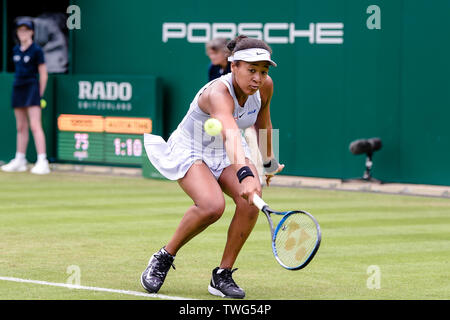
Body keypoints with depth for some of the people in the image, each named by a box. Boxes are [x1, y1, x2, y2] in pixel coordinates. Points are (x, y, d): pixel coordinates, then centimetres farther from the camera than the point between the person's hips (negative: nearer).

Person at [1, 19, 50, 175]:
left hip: (32, 87, -7)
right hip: (17, 88, 7)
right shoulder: (16, 50, 12)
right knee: (21, 127, 11)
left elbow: (43, 75, -5)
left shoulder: (36, 50, -6)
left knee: (35, 126, -14)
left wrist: (39, 95, -6)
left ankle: (42, 161, -18)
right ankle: (20, 160, 16)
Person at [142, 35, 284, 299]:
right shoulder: (218, 93, -35)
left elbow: (263, 124, 10)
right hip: (190, 151, -6)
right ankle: (164, 258, -7)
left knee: (251, 201, -24)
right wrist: (244, 174, -68)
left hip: (227, 156, 6)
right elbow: (231, 135, -53)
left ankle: (222, 276, -10)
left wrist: (269, 162, 23)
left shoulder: (265, 86, -12)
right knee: (212, 205, -33)